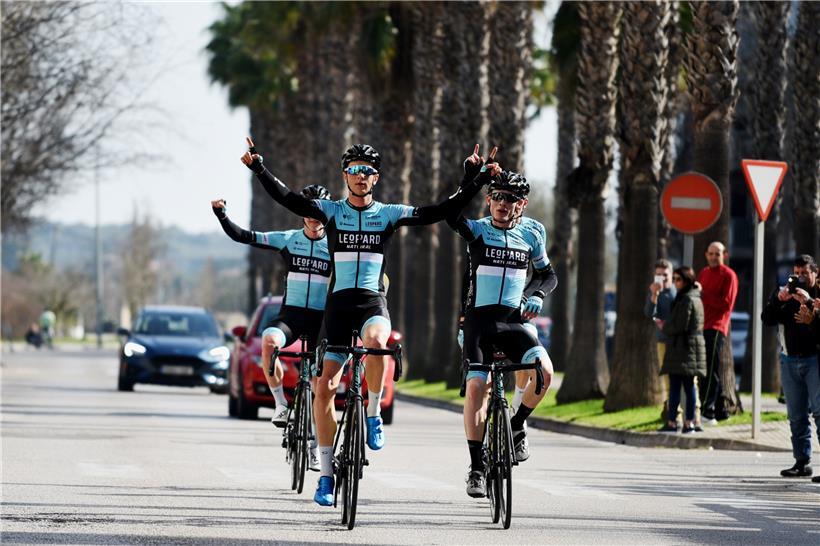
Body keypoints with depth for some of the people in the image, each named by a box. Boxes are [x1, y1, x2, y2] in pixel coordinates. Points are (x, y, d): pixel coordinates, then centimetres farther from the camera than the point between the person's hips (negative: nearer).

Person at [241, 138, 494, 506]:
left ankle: (374, 415, -12)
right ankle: (326, 474, 7)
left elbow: (440, 212, 4)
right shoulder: (331, 211, 6)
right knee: (324, 388, -4)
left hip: (373, 300, -1)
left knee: (375, 342, -38)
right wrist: (258, 169, -17)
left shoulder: (388, 214, 6)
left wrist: (479, 180, -1)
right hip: (339, 302, 1)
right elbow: (289, 200, -5)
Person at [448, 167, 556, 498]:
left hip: (514, 320, 2)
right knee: (476, 387, -15)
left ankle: (517, 426, 3)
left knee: (543, 370, -24)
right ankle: (476, 467, -5)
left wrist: (537, 296, -1)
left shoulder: (531, 234, 8)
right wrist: (471, 175, -23)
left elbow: (547, 274, 19)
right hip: (479, 320, -2)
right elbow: (452, 213, -20)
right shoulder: (477, 231, 1)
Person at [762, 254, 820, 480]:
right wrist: (779, 299, -13)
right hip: (790, 359, 4)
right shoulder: (783, 293, 12)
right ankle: (802, 461, 10)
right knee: (796, 415, 6)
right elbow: (767, 319, 0)